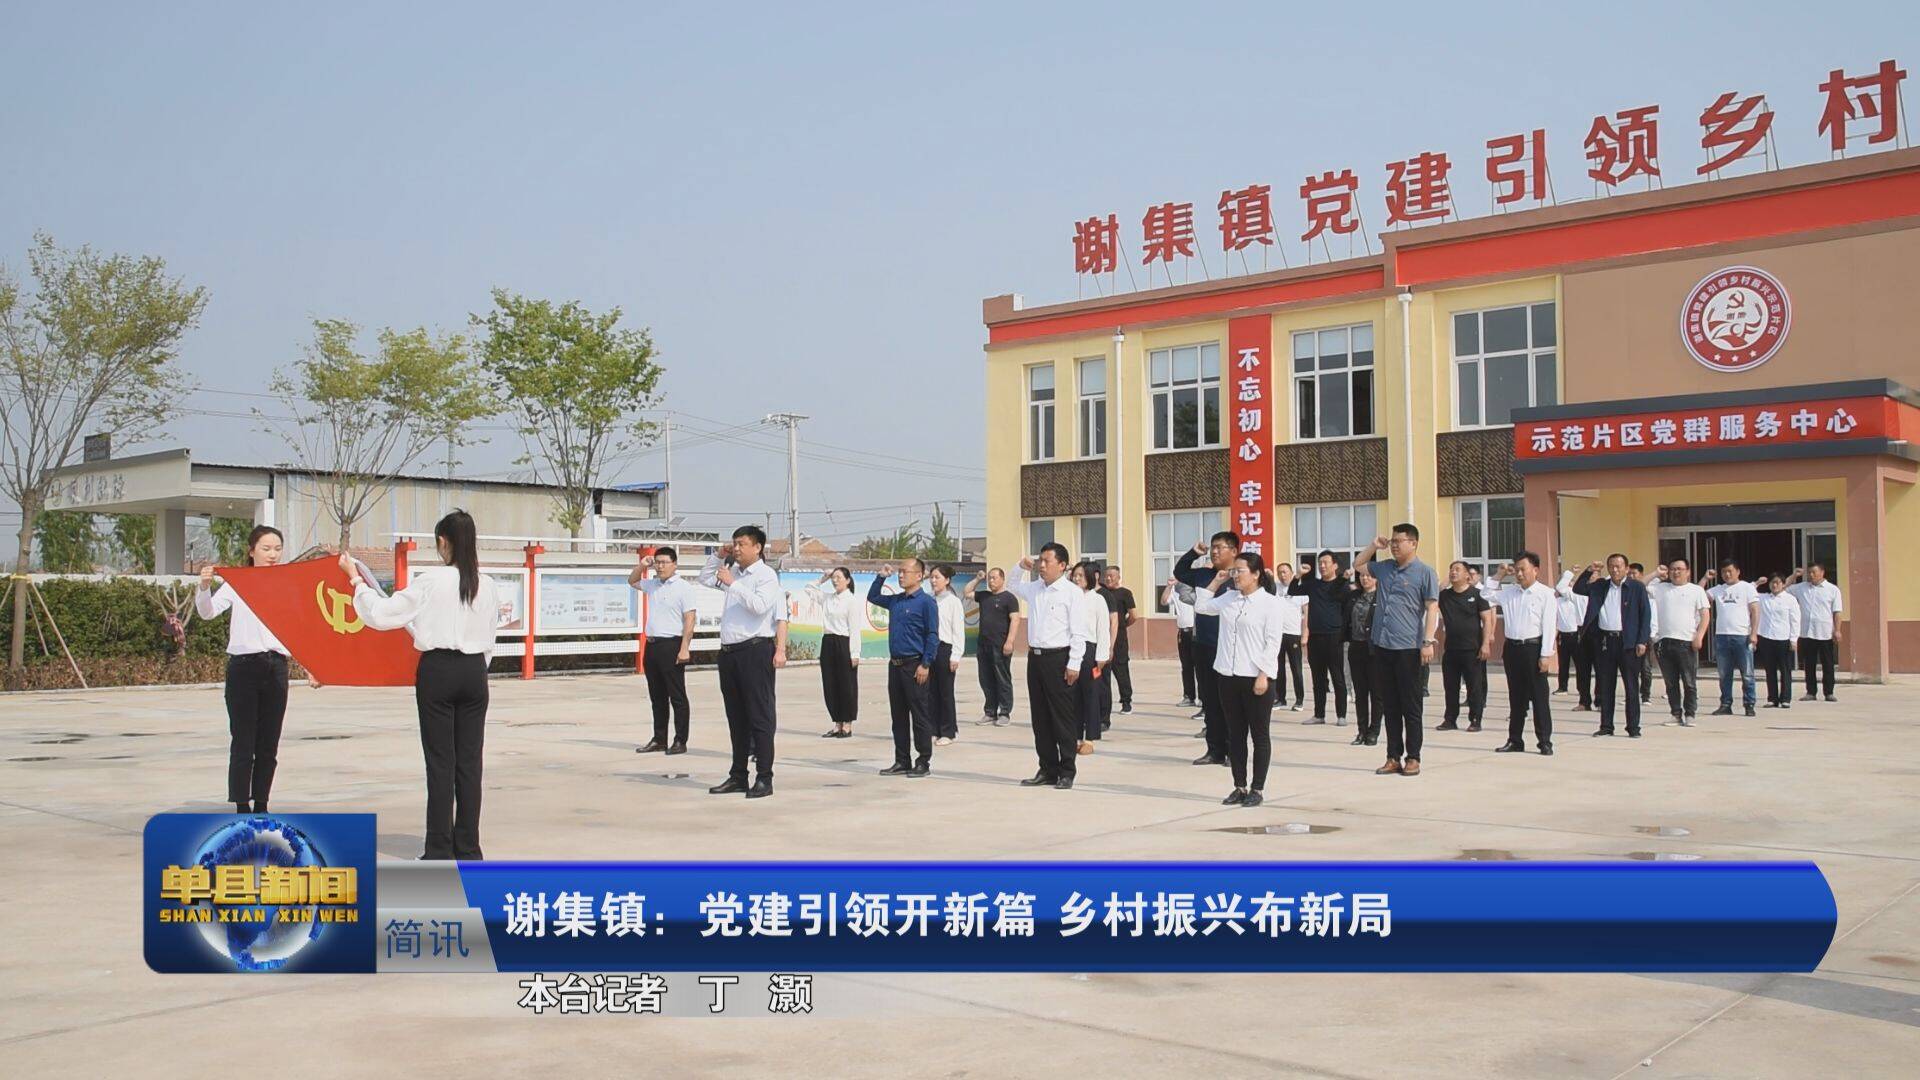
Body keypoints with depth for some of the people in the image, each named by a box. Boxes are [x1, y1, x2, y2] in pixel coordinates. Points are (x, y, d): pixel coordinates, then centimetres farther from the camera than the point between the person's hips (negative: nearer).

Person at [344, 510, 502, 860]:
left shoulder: (430, 581, -9)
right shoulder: (488, 586, 4)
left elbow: (380, 614, -7)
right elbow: (489, 641, 10)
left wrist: (356, 578, 6)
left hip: (438, 671, -4)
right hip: (474, 672, 4)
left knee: (440, 762, 1)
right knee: (470, 760, 7)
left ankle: (439, 850, 5)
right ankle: (468, 848, 11)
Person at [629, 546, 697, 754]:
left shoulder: (683, 588, -8)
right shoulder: (652, 585, 13)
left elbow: (689, 620, -13)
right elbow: (632, 581, 32)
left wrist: (684, 649, -20)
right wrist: (642, 566, 13)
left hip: (672, 645, -7)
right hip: (652, 645, 7)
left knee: (677, 697, -2)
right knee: (657, 697, 12)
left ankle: (680, 742, 3)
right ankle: (659, 740, 19)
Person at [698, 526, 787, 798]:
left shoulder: (766, 575, -6)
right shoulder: (734, 572, 16)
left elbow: (759, 605, -22)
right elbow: (705, 579, 32)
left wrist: (732, 583, -17)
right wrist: (718, 556, 17)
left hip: (755, 650, -8)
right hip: (729, 651, 8)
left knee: (760, 716, -5)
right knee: (736, 718, 13)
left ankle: (764, 778, -3)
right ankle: (738, 776, 20)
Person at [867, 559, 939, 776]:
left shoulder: (926, 602, -8)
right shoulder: (895, 600, 13)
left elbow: (932, 636, -11)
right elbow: (873, 597, 30)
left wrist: (925, 664, -16)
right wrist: (881, 577, 16)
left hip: (915, 666, -7)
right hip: (895, 665, 7)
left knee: (920, 716, -1)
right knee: (898, 715, 10)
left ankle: (924, 762, 6)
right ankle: (902, 761, 17)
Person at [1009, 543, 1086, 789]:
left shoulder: (1071, 592, -7)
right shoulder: (1034, 588, 12)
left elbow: (1078, 632, -11)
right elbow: (1011, 584, 34)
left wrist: (1074, 664, -16)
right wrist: (1022, 566, 15)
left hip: (1058, 658, -7)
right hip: (1035, 656, 7)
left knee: (1062, 717, -1)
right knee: (1040, 718, 10)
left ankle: (1066, 773, 6)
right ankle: (1047, 771, 18)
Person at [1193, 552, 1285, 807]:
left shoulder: (1270, 602, -7)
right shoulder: (1229, 598, 9)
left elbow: (1273, 642, -10)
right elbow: (1201, 607, 23)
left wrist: (1263, 675, -16)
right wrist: (1215, 582, 14)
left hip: (1257, 677, -6)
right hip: (1229, 676, 6)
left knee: (1260, 736, 4)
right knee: (1235, 735, 10)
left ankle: (1257, 789, 11)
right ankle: (1240, 787, 18)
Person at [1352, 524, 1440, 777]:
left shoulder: (1425, 573, -4)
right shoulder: (1385, 568, 12)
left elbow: (1432, 609, -9)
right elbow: (1358, 565, 29)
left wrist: (1428, 642, -16)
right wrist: (1374, 546, 14)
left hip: (1407, 649, -6)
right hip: (1381, 646, 6)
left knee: (1410, 706, 2)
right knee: (1389, 706, 10)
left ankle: (1413, 758, 10)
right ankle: (1393, 757, 16)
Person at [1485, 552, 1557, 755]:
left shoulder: (1546, 594, -4)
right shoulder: (1509, 592, 9)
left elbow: (1549, 626, -8)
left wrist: (1546, 655, -13)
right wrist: (1499, 577, 7)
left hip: (1533, 647, -5)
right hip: (1512, 647, 5)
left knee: (1539, 697, -1)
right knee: (1515, 697, 11)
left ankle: (1545, 742, 5)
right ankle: (1515, 740, 18)